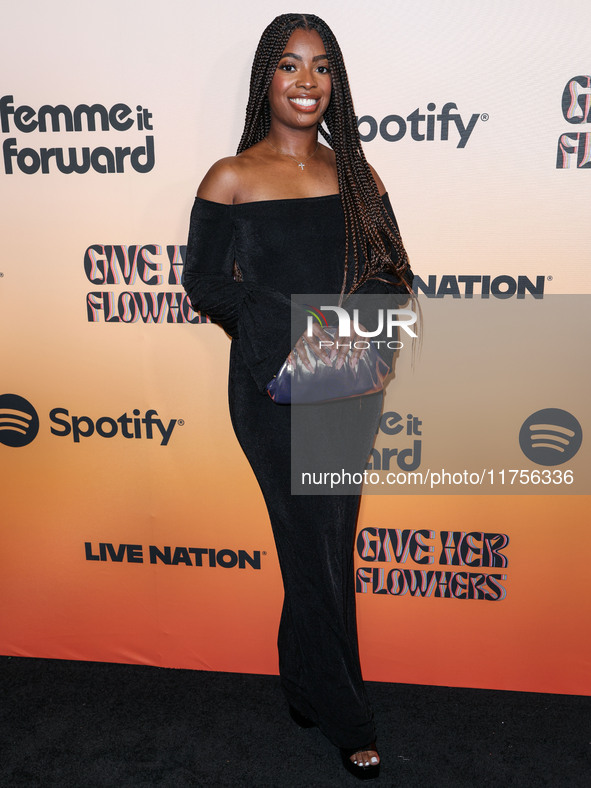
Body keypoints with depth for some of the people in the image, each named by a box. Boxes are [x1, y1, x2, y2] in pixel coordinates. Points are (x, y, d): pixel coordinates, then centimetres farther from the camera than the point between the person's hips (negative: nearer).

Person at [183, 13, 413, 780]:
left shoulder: (355, 175, 8)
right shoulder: (232, 179, -2)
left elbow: (394, 274, 8)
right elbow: (203, 283, -4)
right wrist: (295, 328, -16)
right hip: (276, 392, -4)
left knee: (325, 545, 14)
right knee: (317, 551, 3)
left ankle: (305, 685, 38)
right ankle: (346, 719, 26)